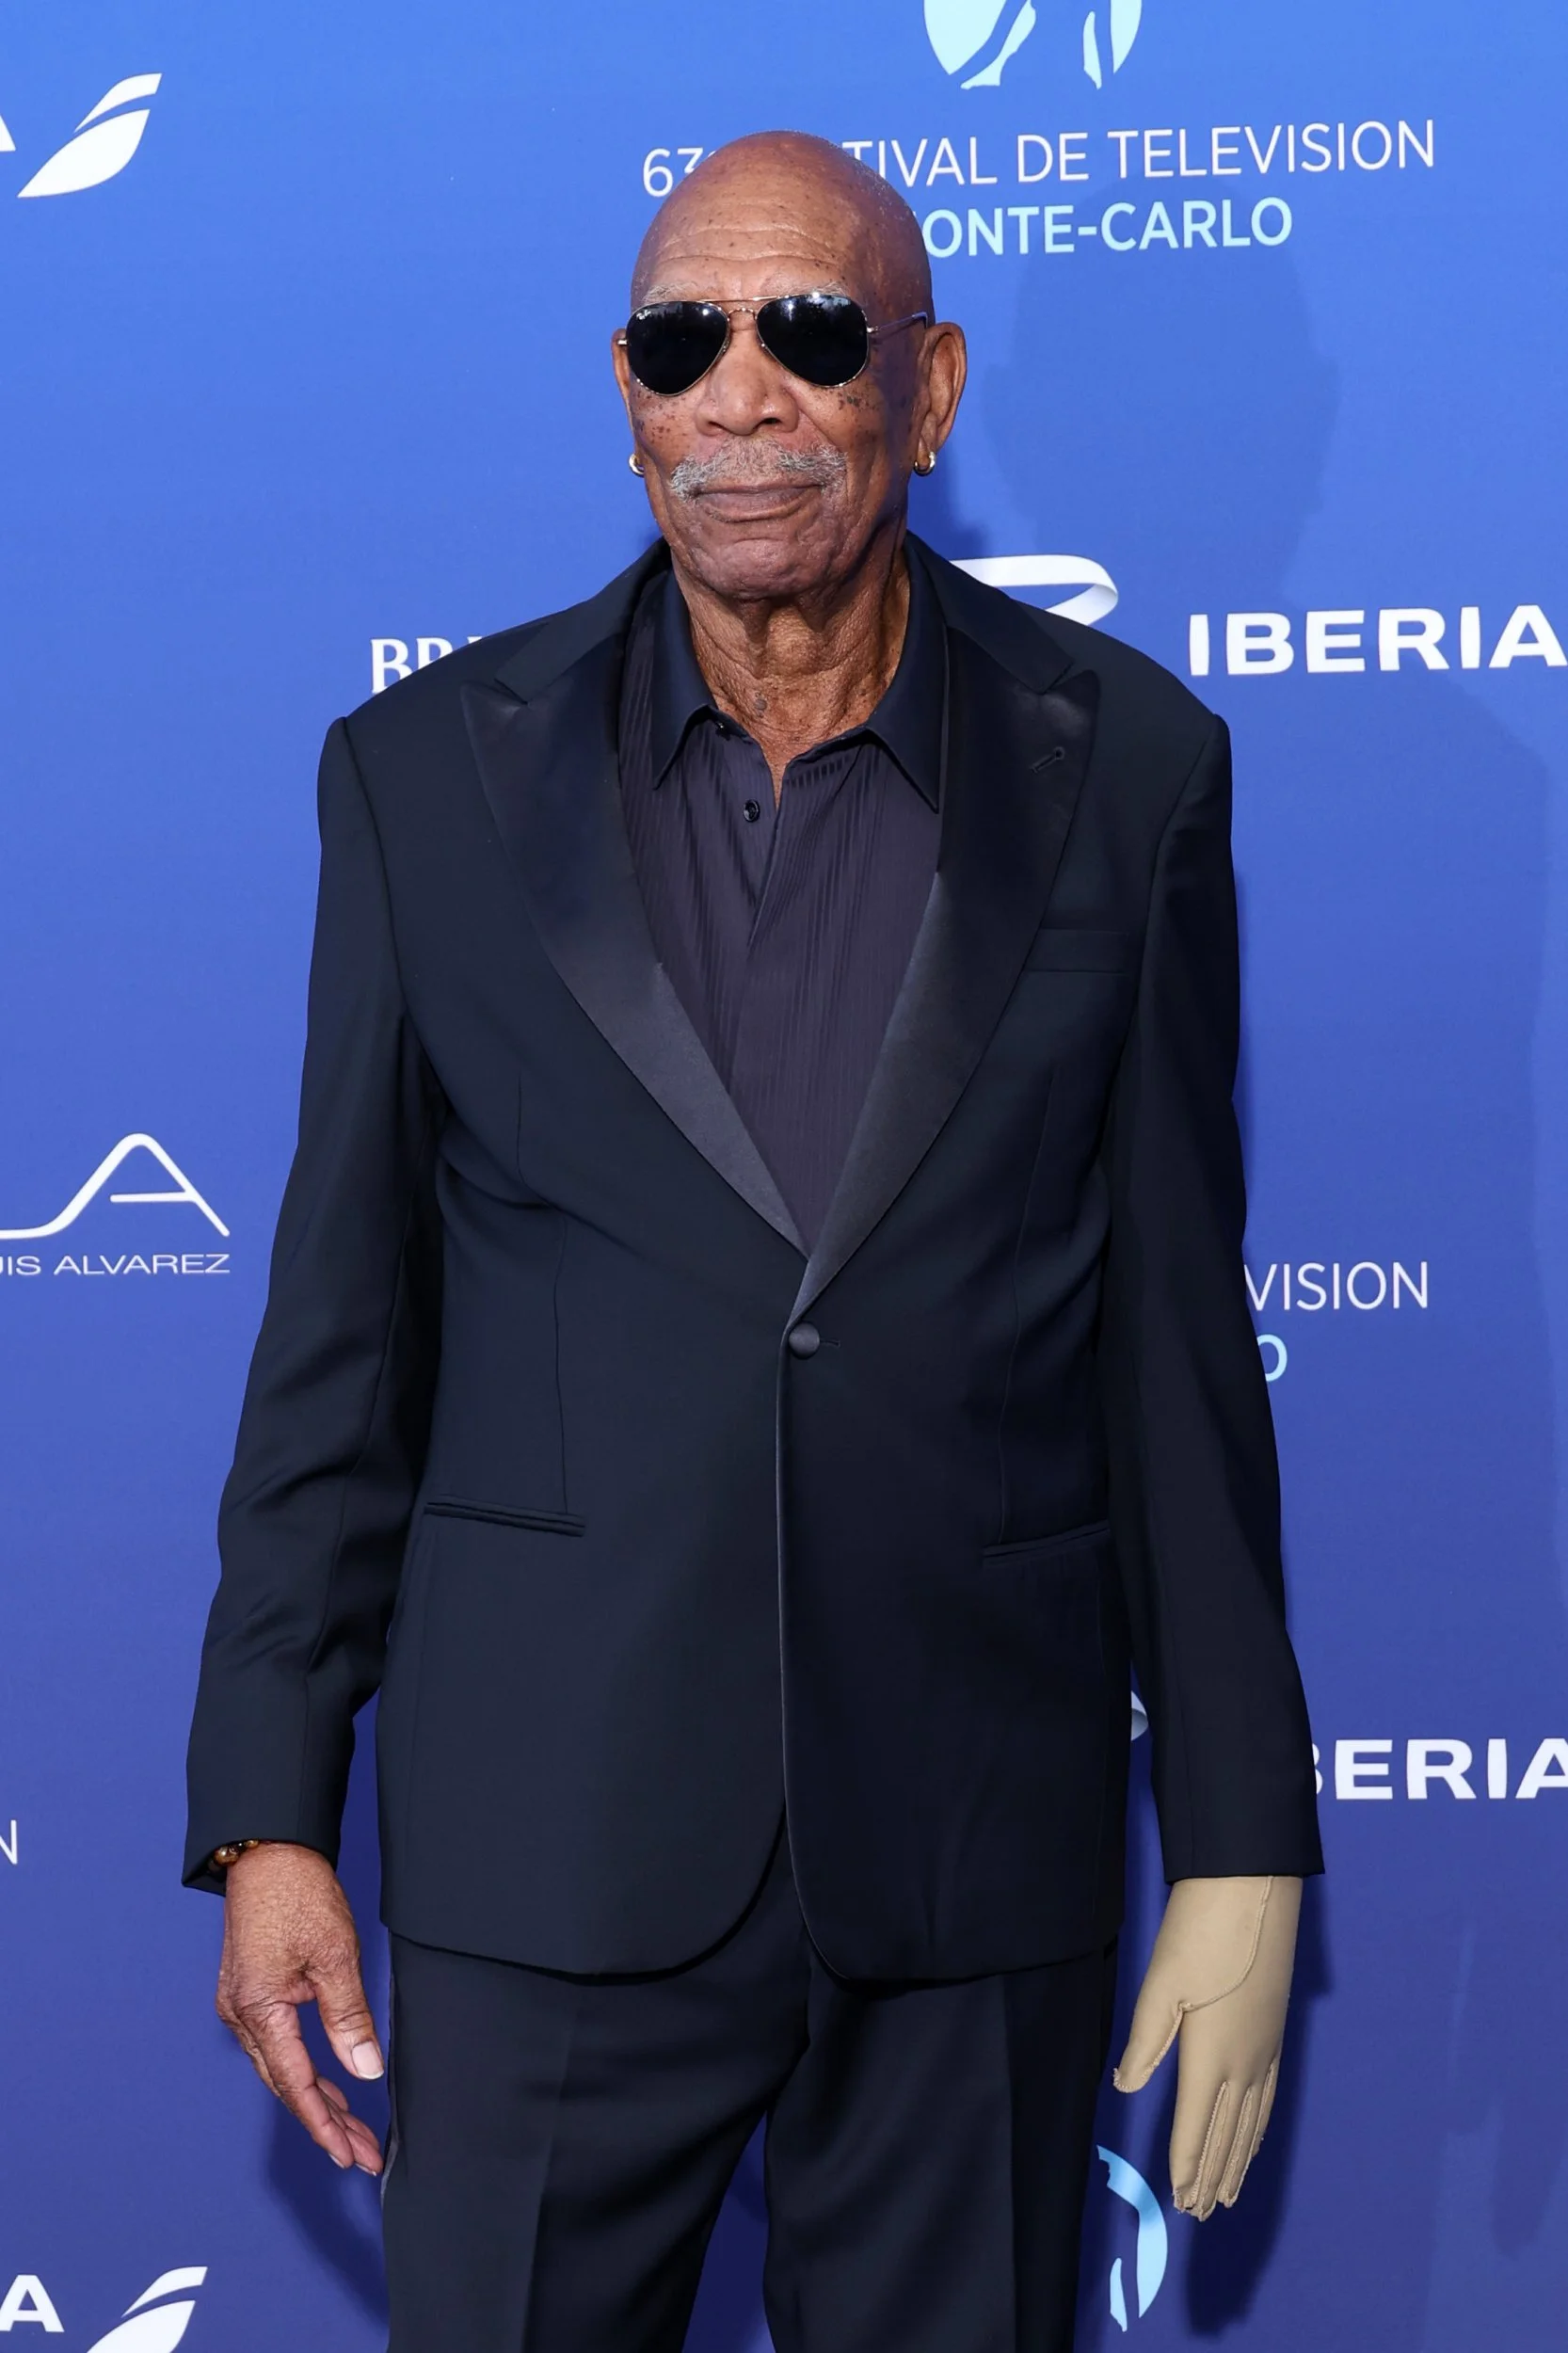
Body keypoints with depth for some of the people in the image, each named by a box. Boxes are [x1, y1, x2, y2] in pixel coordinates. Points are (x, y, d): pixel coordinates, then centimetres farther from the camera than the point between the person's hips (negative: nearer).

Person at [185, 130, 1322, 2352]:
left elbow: (1178, 1327, 3)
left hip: (977, 1849, 0)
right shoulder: (429, 769, 1)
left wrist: (1244, 1835, 3)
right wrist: (269, 1815, 1)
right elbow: (343, 1326, 4)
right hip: (554, 1845, 0)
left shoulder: (1125, 766, 1)